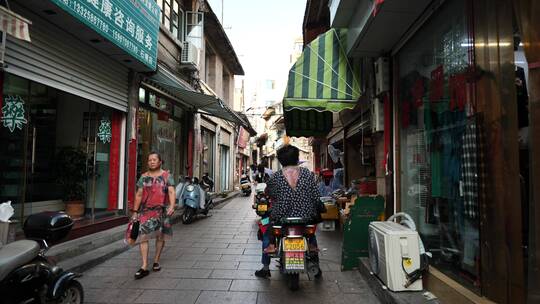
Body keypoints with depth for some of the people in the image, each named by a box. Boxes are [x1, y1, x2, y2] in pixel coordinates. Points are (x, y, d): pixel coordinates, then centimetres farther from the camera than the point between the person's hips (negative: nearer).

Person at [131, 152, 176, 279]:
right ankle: (144, 267, -6)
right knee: (143, 236, -8)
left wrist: (172, 206, -25)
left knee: (160, 236, 9)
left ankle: (156, 261, 27)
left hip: (162, 211, -1)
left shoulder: (166, 176, 1)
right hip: (146, 211, 1)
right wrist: (135, 211, 7)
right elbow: (139, 195, 10)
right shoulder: (144, 177, 8)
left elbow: (171, 192, -9)